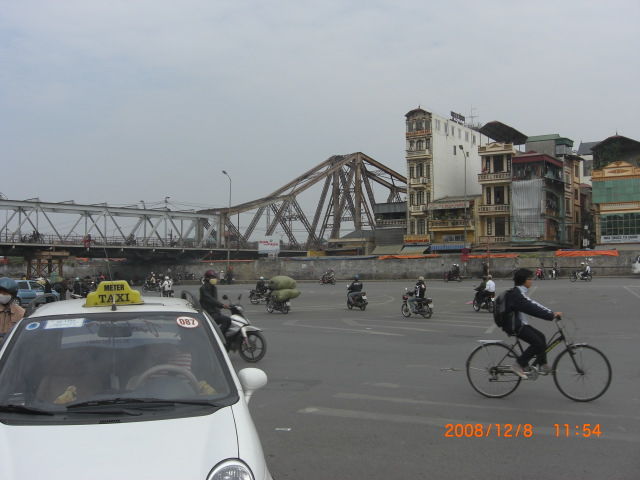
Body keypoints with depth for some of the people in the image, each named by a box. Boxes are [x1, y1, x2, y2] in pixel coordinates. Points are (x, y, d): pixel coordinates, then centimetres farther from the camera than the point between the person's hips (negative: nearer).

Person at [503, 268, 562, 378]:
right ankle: (518, 365, -6)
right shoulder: (516, 294, -21)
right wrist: (551, 315, -29)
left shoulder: (520, 293, 12)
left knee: (541, 336, 11)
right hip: (514, 325, -10)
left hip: (519, 323, 10)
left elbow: (533, 305, 11)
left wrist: (552, 313, 3)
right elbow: (532, 309, -28)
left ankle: (543, 365, 18)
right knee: (537, 343, -13)